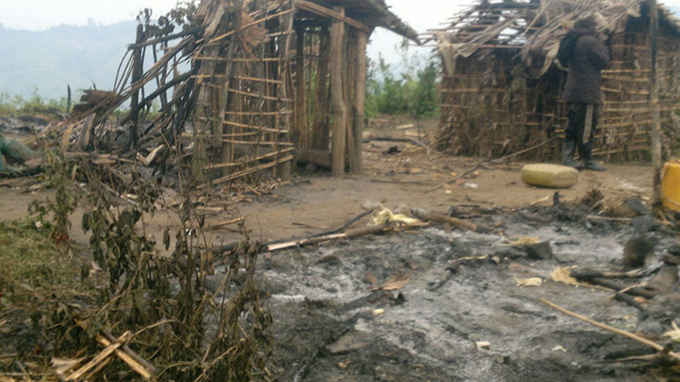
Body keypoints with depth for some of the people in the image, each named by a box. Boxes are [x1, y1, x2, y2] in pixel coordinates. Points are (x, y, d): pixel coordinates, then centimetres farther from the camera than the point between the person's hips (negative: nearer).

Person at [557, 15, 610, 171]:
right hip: (587, 92, -9)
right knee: (587, 128, -3)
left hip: (573, 92, 9)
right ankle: (588, 160, 3)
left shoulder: (573, 41, 14)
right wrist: (601, 44, 4)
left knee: (573, 126, 9)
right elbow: (604, 61, -9)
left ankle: (567, 158, 5)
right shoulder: (590, 41, -12)